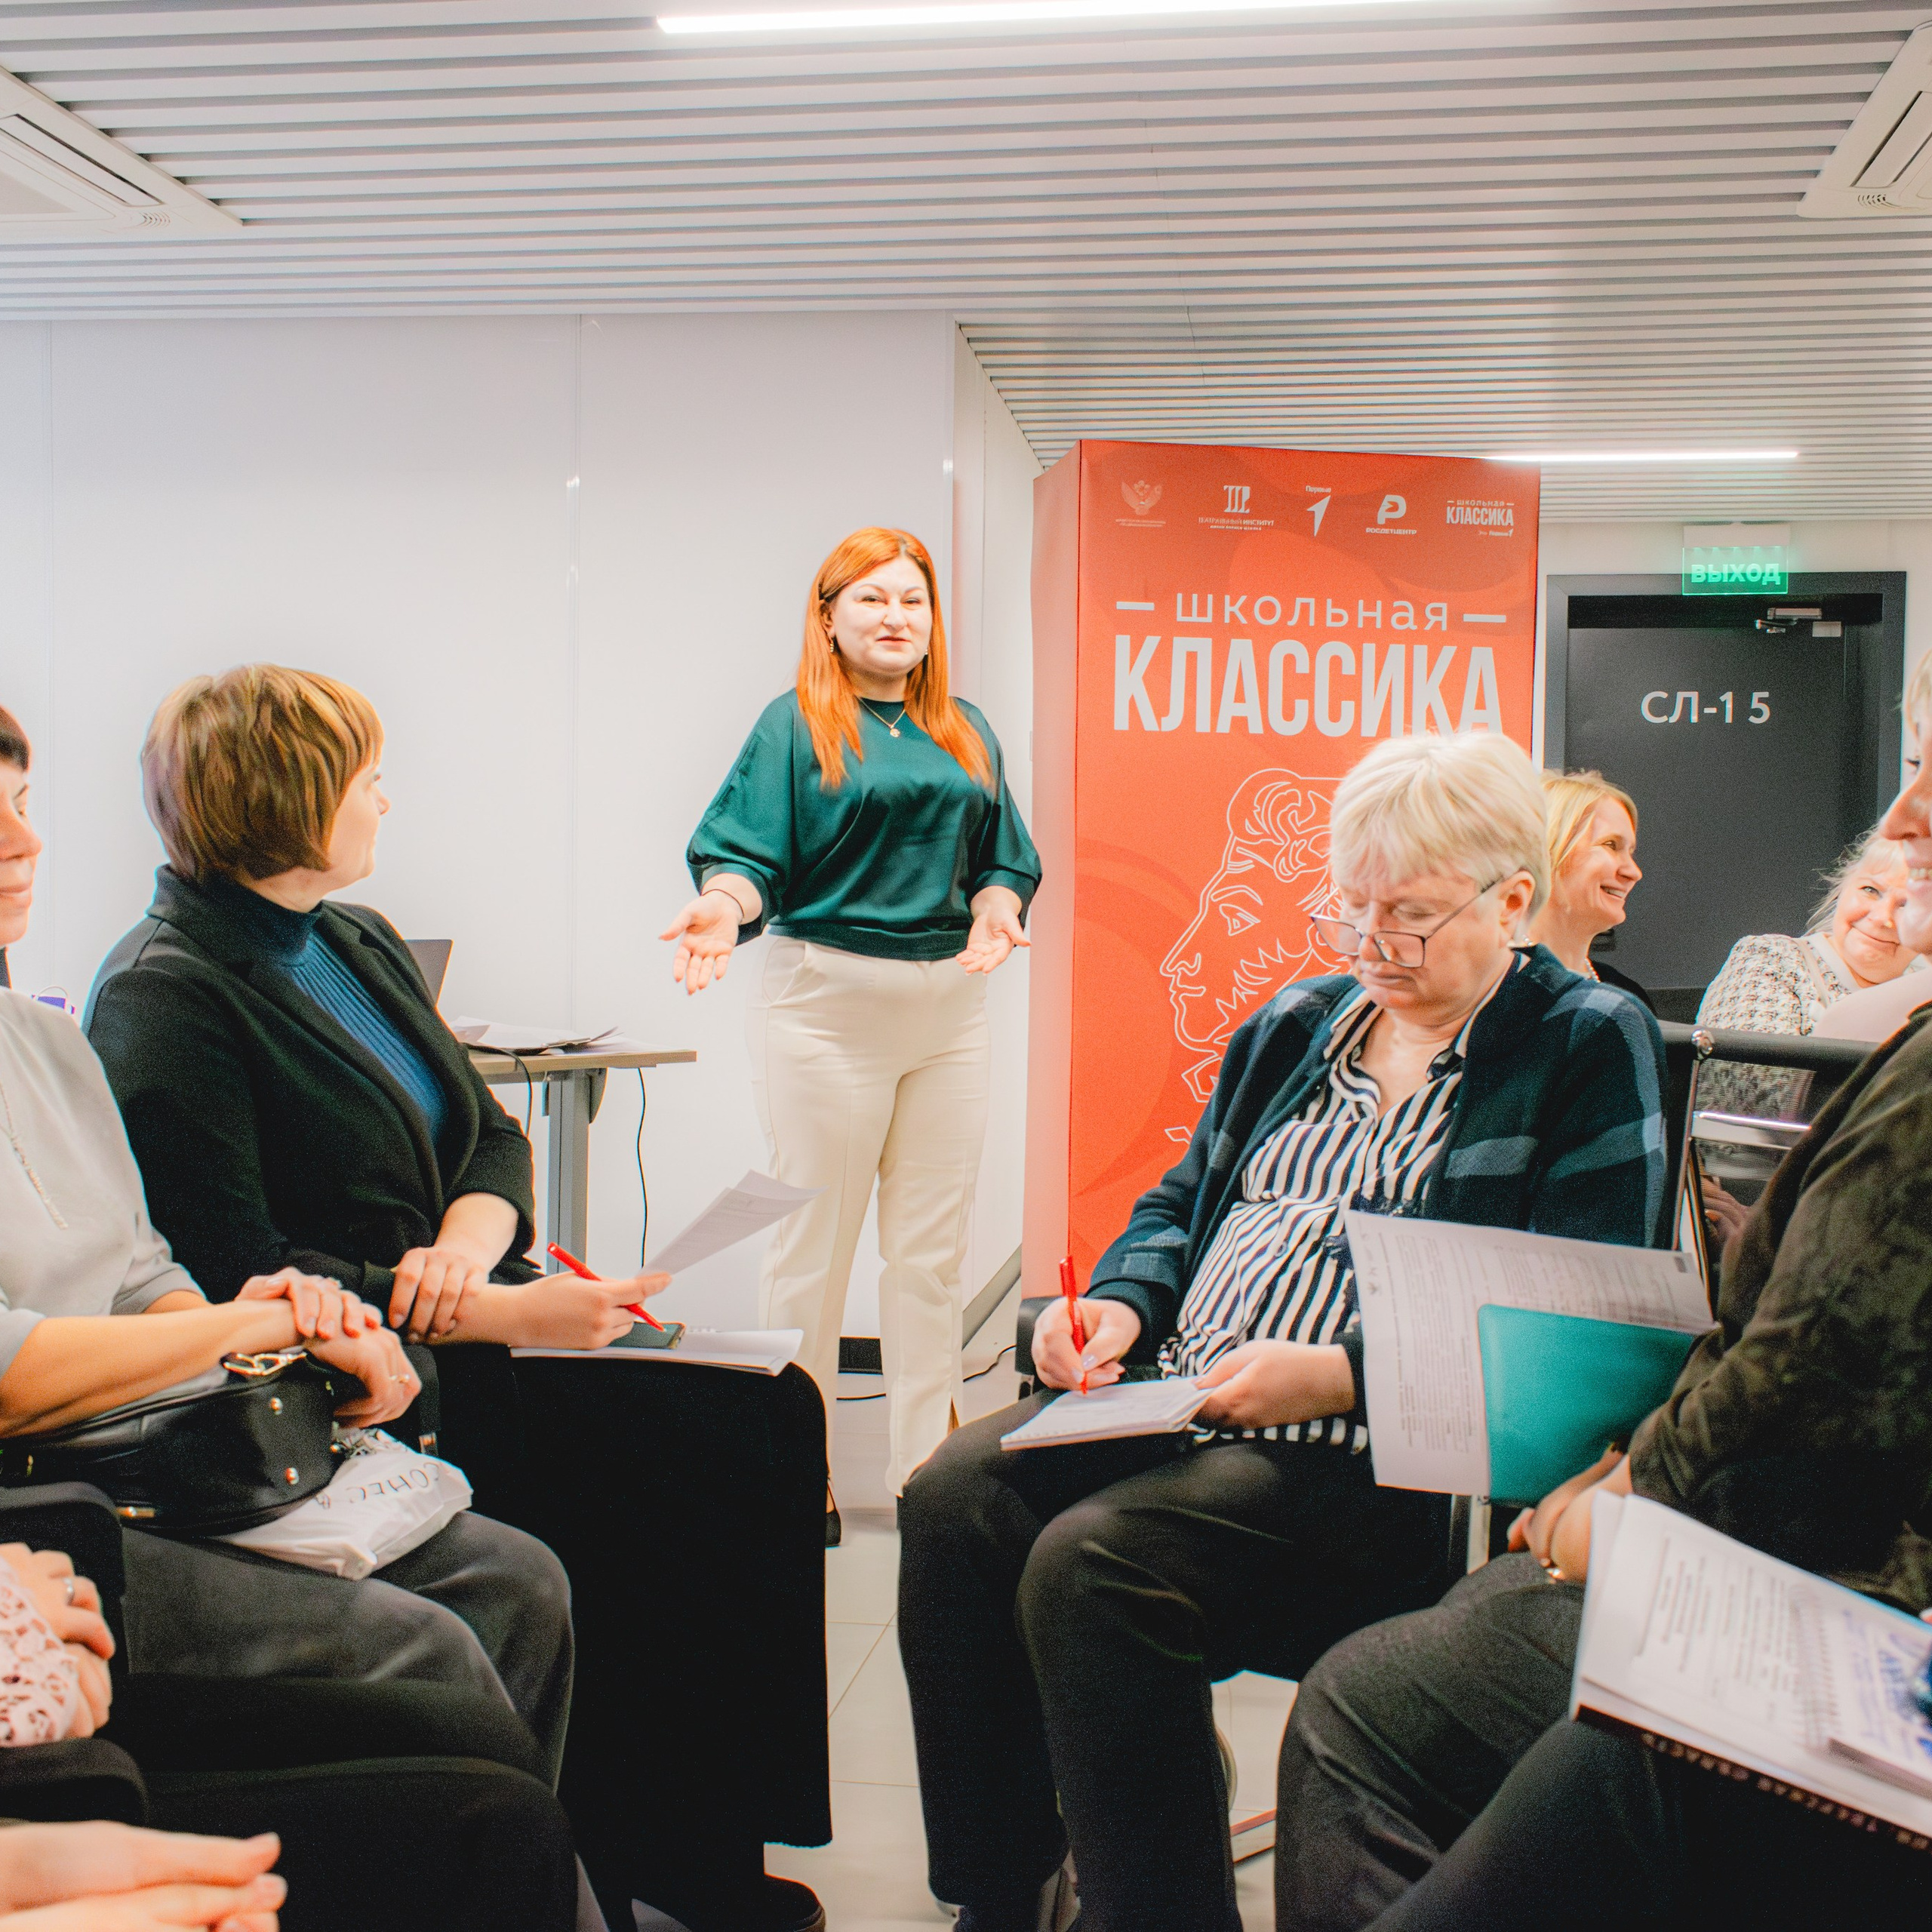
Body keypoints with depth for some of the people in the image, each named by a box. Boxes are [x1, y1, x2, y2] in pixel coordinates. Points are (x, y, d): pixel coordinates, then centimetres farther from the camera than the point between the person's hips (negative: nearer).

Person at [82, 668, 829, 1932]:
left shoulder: (362, 942, 17)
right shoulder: (164, 999, -9)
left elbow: (494, 1138, 16)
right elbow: (245, 1281, -16)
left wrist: (470, 1241, -8)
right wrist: (495, 1314, -22)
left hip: (470, 1324, 8)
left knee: (774, 1410, -11)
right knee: (687, 1452, -23)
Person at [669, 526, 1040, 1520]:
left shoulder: (965, 733, 15)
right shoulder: (795, 726, 1)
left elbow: (1003, 858, 13)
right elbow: (748, 852, -8)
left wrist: (994, 911, -8)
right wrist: (723, 908, -28)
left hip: (948, 1001, 5)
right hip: (828, 998, -4)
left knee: (932, 1250, 8)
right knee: (815, 1243, 1)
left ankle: (926, 1466, 19)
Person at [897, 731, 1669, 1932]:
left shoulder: (1591, 1046, -1)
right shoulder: (1303, 1020, 18)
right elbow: (1185, 1198, 25)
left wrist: (1340, 1376, -21)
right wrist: (1124, 1302, 2)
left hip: (1378, 1453, -7)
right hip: (1178, 1398, 7)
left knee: (1089, 1564, -28)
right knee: (953, 1499, -17)